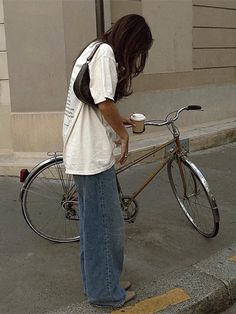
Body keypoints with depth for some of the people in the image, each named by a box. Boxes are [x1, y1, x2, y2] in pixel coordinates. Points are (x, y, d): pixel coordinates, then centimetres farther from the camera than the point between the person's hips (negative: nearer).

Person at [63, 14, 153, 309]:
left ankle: (98, 282, 32)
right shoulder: (105, 53, -13)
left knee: (93, 222, 18)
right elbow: (104, 104, -20)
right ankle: (105, 291, 16)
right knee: (106, 224, 1)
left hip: (82, 152, 11)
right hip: (93, 154, -11)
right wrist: (123, 134, -6)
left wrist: (118, 121, 17)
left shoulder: (93, 50, 18)